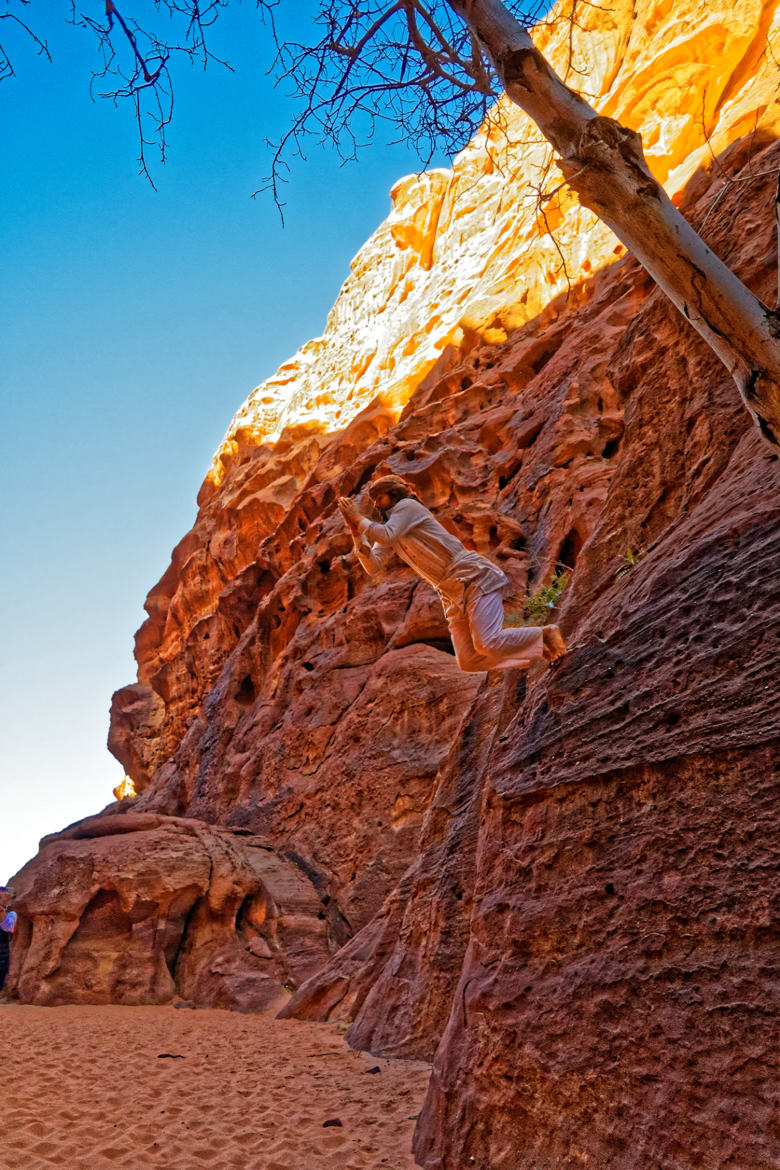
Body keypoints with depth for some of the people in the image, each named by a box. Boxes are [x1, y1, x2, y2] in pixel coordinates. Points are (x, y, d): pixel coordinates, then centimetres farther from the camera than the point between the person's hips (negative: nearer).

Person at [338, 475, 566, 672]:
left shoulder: (407, 505, -5)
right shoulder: (388, 528, 17)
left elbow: (386, 537, -22)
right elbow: (373, 567, 3)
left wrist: (360, 519, -10)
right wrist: (357, 534, -9)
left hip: (475, 579, -8)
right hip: (452, 595, 9)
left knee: (486, 643, -24)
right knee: (468, 662, 0)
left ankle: (545, 635, 0)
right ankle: (534, 646, 15)